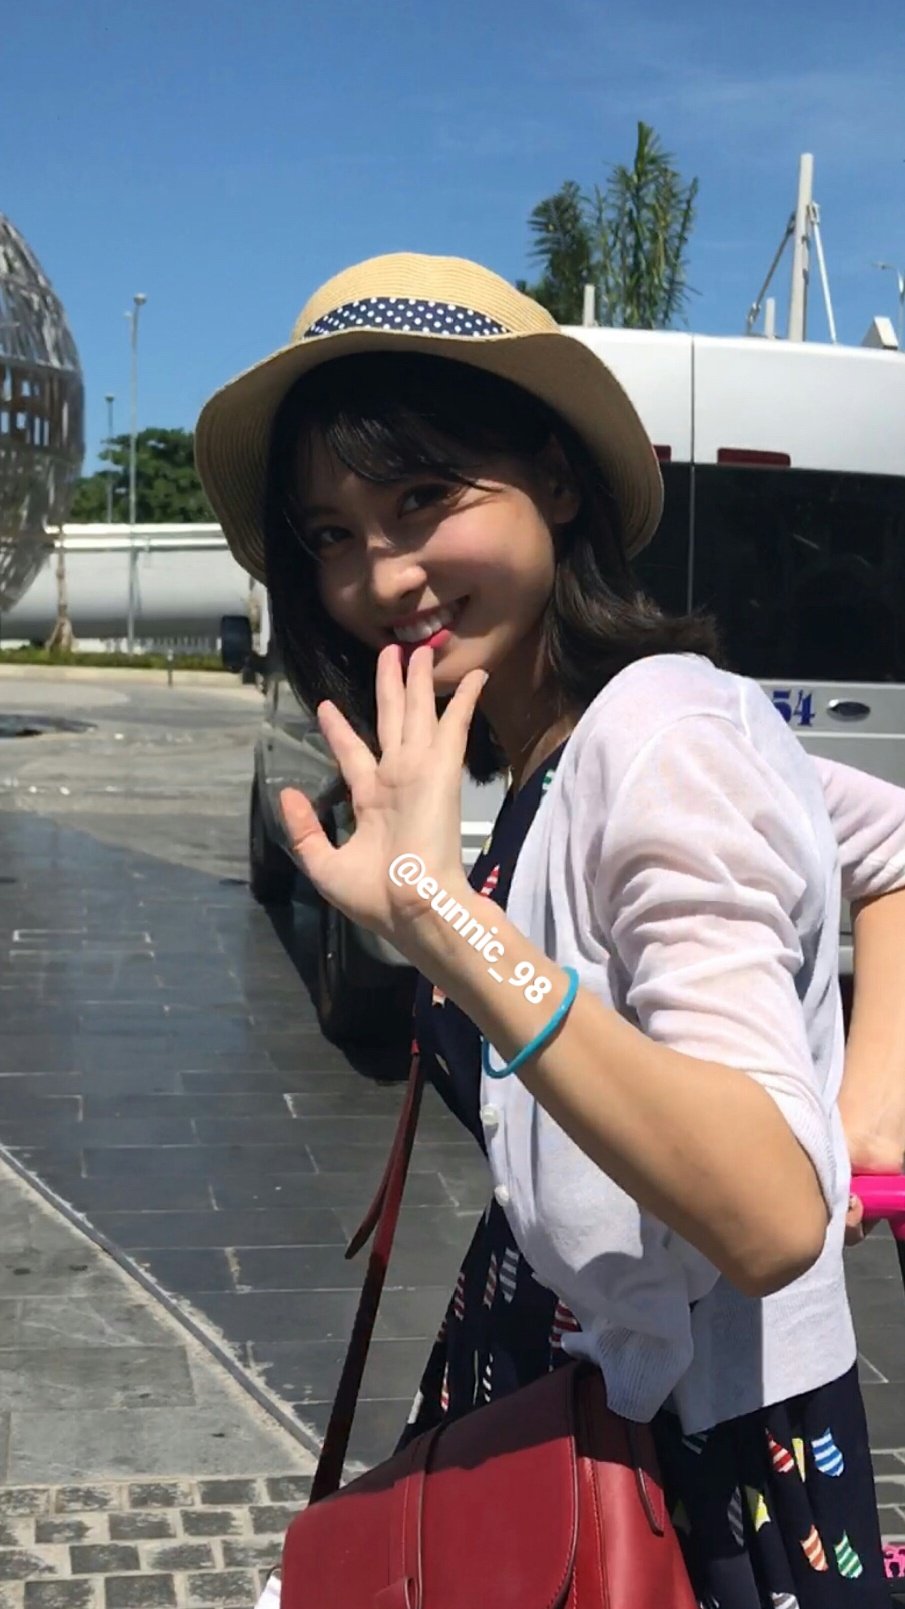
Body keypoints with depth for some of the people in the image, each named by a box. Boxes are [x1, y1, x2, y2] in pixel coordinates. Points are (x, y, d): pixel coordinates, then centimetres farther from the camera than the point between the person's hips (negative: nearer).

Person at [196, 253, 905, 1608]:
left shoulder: (664, 735, -25)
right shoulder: (560, 745, 1)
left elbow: (774, 1221, -34)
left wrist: (443, 914, -42)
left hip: (706, 1441, -8)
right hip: (555, 1389, 8)